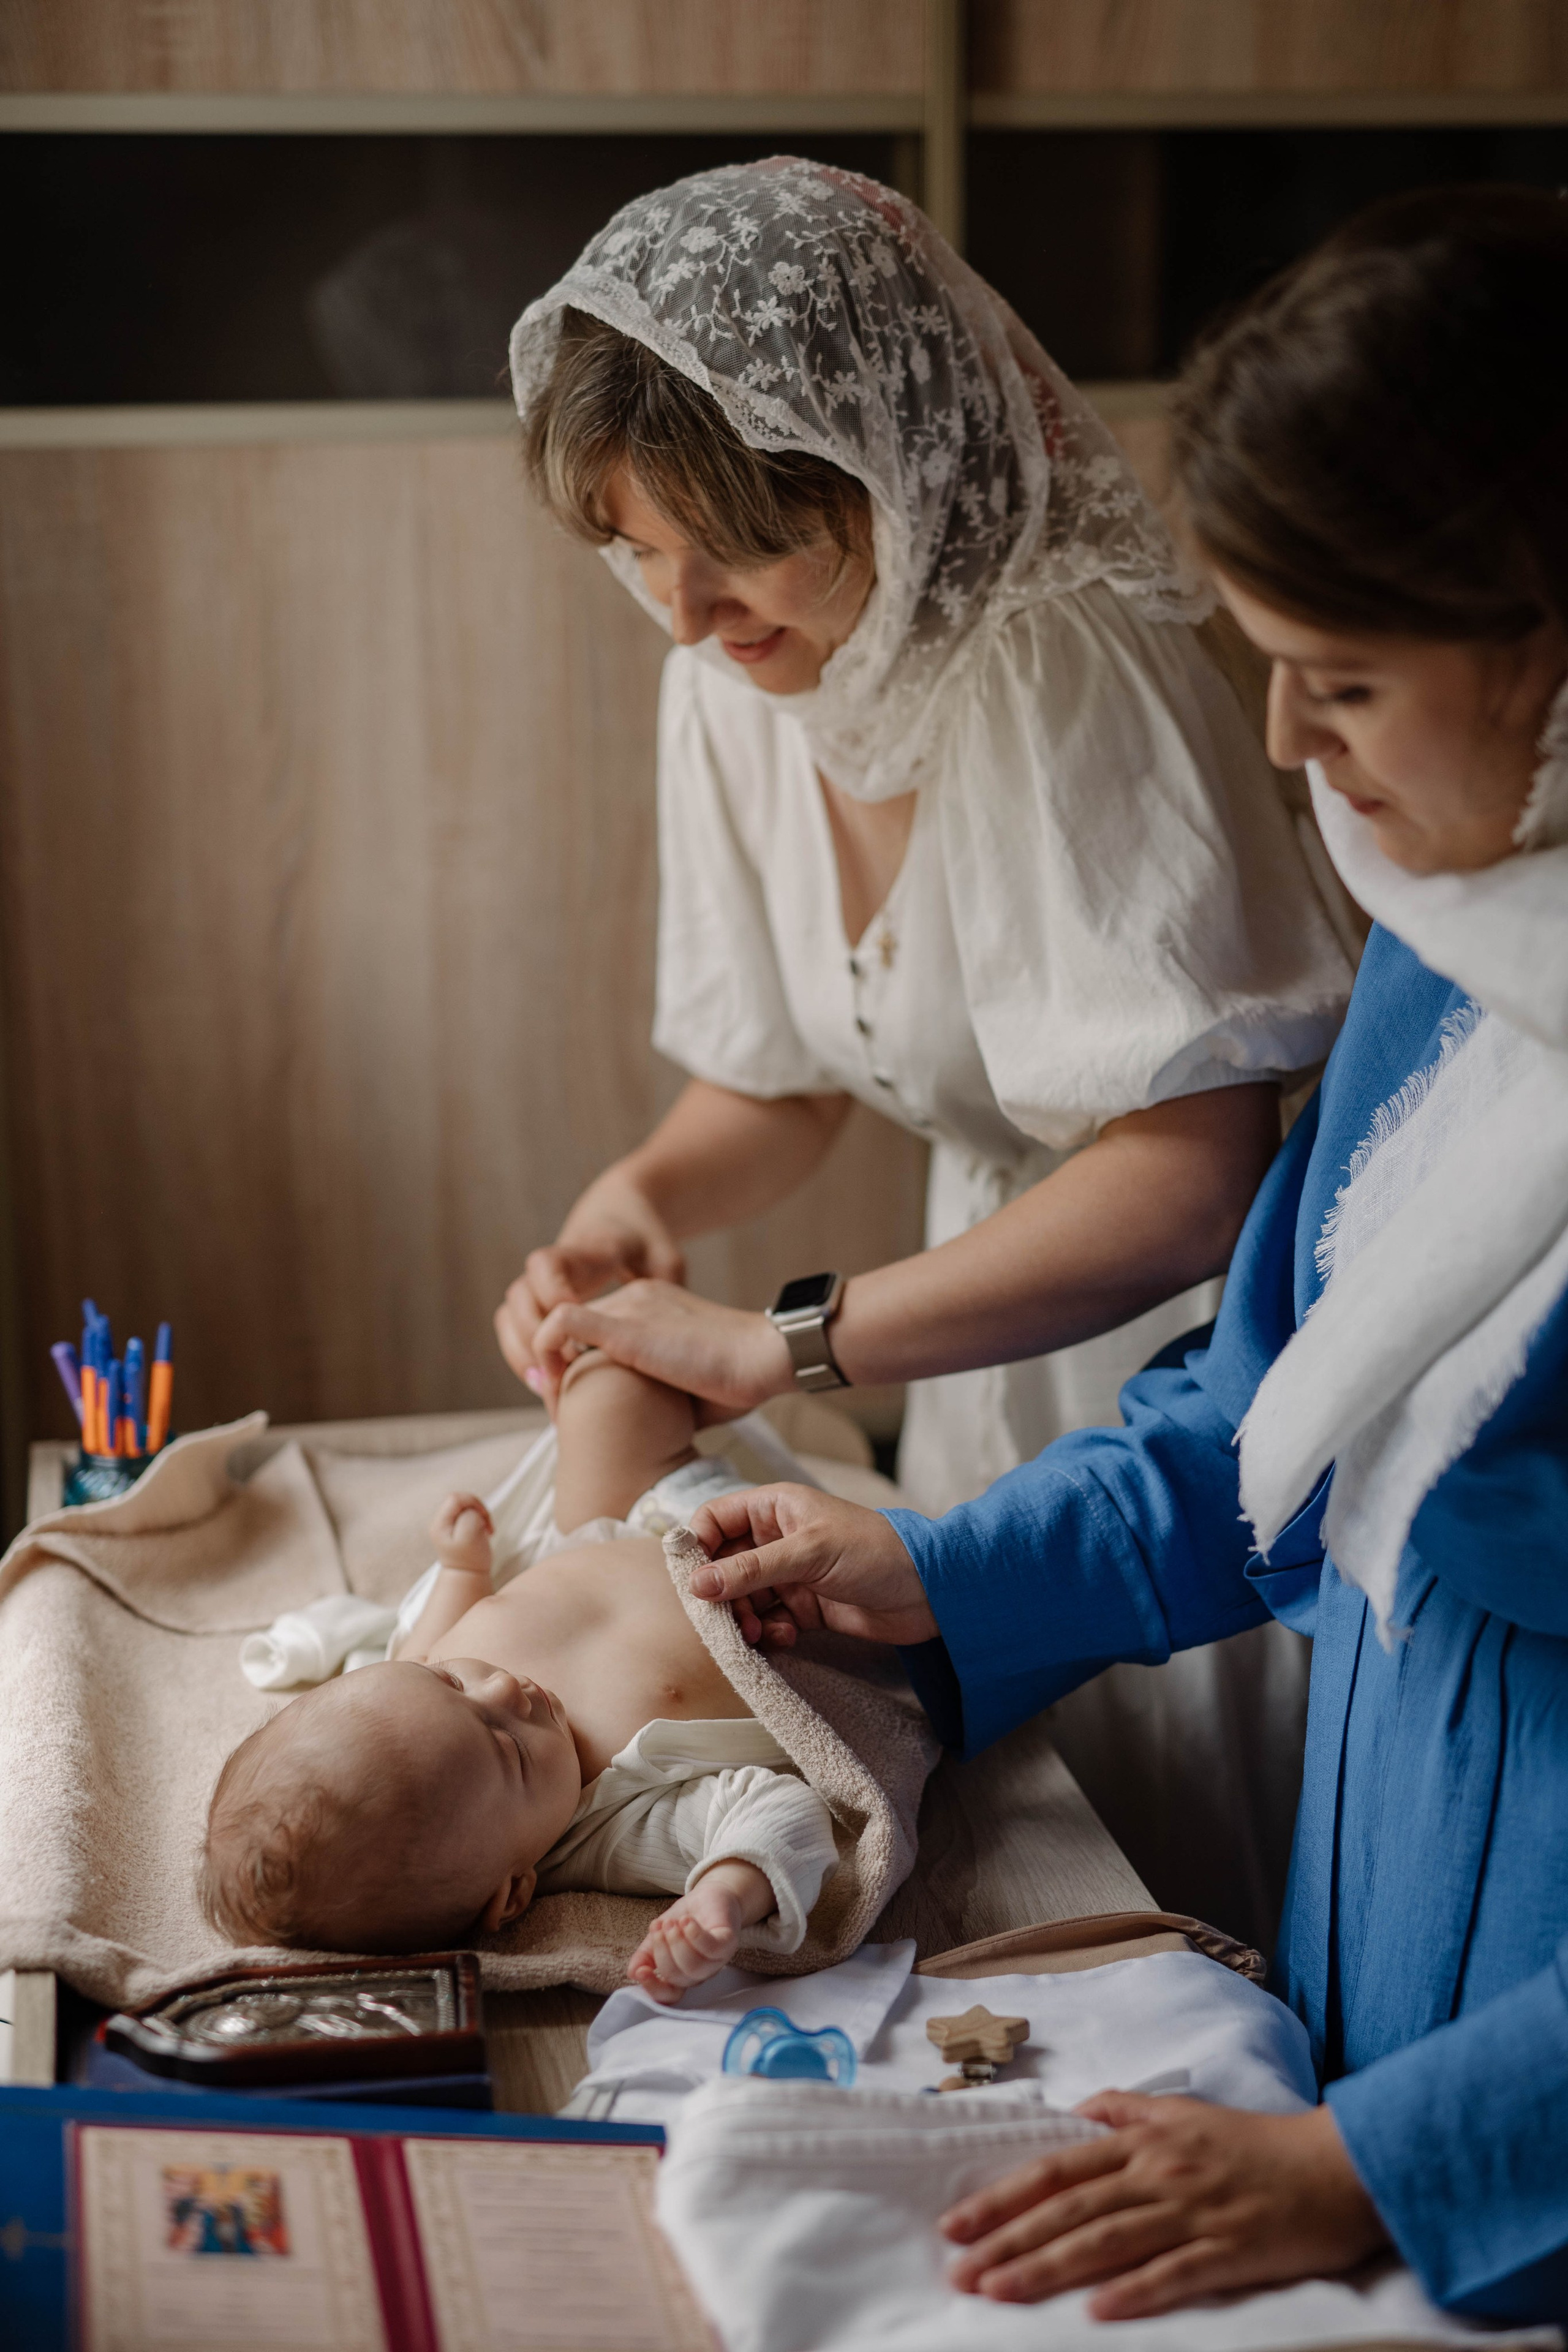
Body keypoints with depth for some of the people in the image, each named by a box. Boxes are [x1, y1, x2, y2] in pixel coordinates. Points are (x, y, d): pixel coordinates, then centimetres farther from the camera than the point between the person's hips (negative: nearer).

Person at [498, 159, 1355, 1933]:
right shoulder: (727, 686, -5)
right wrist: (637, 1201, -16)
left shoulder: (1066, 665, -28)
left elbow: (1191, 1170, -33)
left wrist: (777, 1345, -31)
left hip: (1196, 1345, -6)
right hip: (995, 1353, 7)